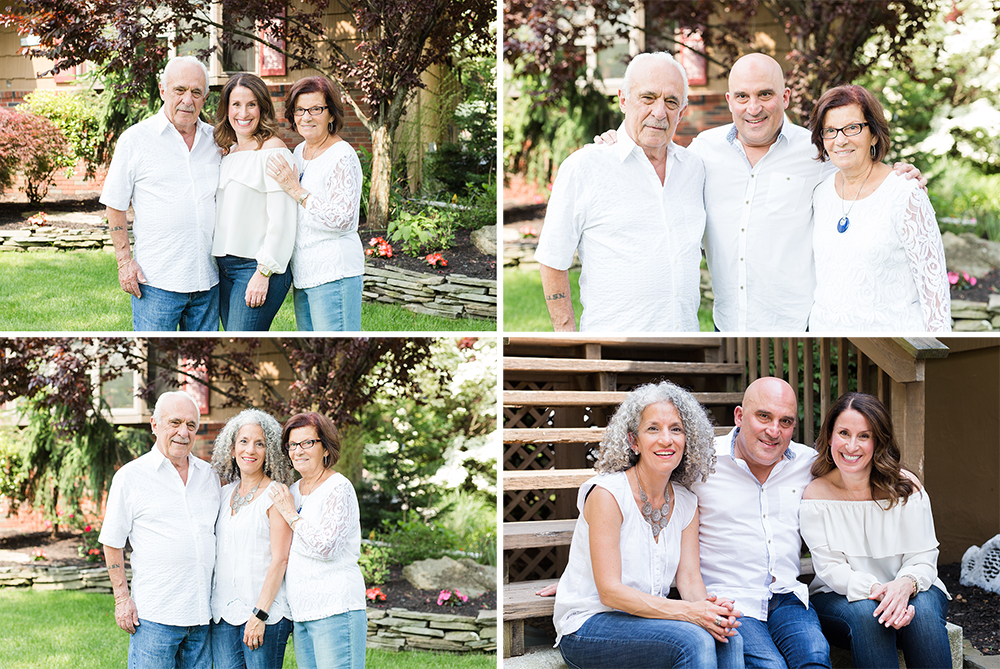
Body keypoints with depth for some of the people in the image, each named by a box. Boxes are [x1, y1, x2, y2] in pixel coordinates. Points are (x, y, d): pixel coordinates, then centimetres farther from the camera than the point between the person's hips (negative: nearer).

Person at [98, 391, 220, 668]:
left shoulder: (208, 475, 12)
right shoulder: (131, 476, -2)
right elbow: (112, 543, 1)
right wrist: (122, 598, -5)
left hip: (203, 613, 5)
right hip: (155, 614, -4)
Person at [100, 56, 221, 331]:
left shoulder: (216, 140, 10)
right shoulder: (135, 140, -1)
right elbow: (115, 206, 3)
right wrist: (125, 260, -4)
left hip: (208, 278, 4)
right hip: (157, 280, -4)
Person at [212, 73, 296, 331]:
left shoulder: (272, 150, -8)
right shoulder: (227, 153, 17)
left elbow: (282, 219, -14)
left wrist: (264, 273, -18)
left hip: (260, 265, -8)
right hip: (225, 266, 8)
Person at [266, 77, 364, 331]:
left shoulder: (342, 157, -14)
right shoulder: (300, 151, 13)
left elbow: (342, 219, -21)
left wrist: (295, 188, -20)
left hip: (334, 273, -9)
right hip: (303, 272, 9)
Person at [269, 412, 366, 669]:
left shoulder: (339, 489, -8)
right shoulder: (294, 490, 15)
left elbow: (326, 546, -19)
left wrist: (291, 514, -9)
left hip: (335, 609, -8)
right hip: (300, 610, 8)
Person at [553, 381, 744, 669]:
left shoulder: (686, 504, 7)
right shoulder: (606, 493, -15)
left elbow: (689, 577, 1)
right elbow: (609, 591, -19)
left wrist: (708, 607, -24)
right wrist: (688, 612, -28)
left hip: (647, 621, 6)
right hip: (588, 627, -6)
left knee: (728, 639, -23)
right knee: (694, 640, -30)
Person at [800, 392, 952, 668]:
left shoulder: (906, 488, -5)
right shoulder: (814, 497, -6)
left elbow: (923, 560, -6)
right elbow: (830, 567, -12)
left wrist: (905, 585, -31)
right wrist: (875, 590, -32)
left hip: (908, 591, 1)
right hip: (839, 597, -1)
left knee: (923, 611, -34)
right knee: (865, 614, -35)